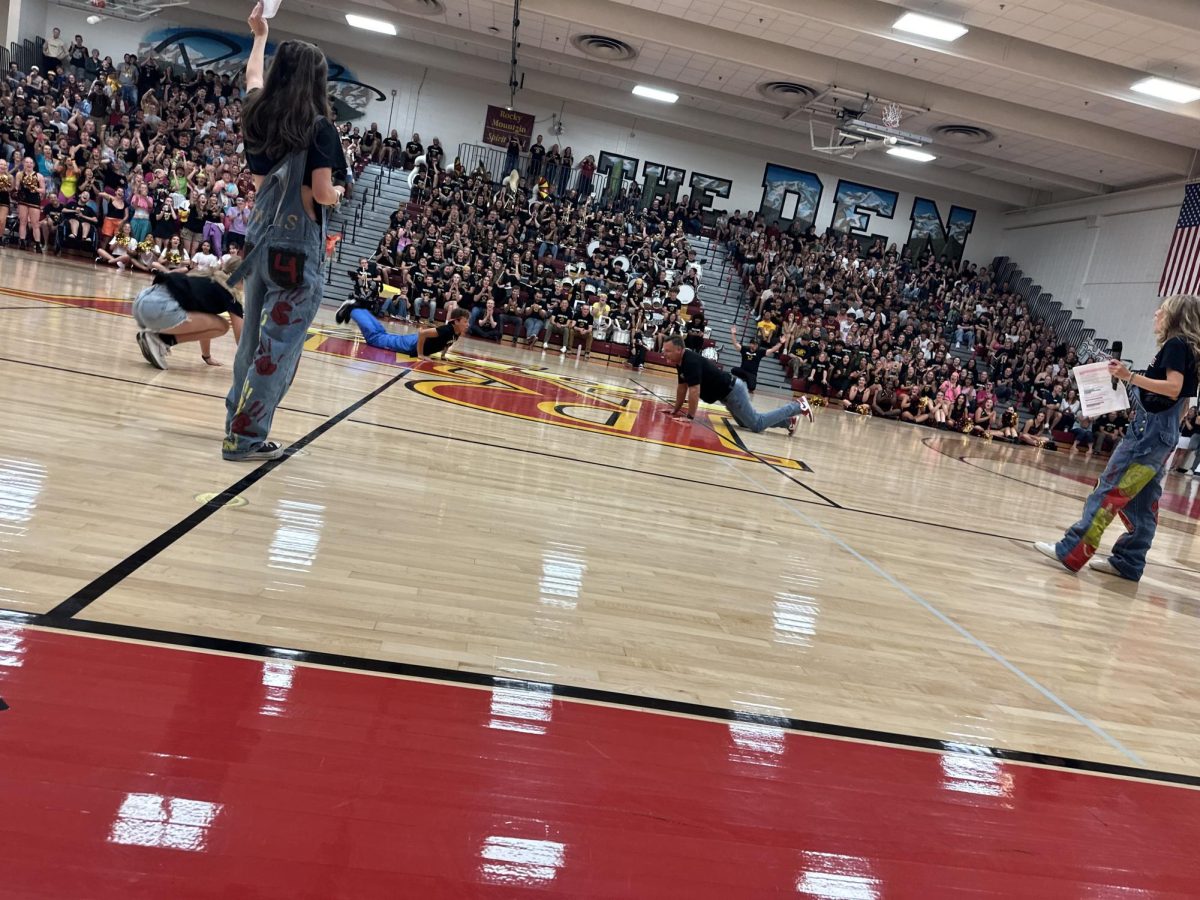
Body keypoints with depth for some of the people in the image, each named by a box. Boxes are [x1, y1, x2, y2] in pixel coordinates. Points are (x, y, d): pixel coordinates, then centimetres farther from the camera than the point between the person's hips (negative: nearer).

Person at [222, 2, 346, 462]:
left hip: (261, 239, 7)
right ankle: (246, 436, -1)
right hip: (296, 247, -7)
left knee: (255, 338, 17)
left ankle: (238, 420, 27)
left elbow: (253, 76, 30)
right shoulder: (318, 127, -11)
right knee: (278, 346, -3)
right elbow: (322, 194, -15)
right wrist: (339, 192, 7)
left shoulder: (259, 114, 8)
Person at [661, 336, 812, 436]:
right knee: (746, 422, 21)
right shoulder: (681, 362, 3)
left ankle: (797, 407, 1)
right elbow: (682, 387, 15)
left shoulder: (691, 361, -27)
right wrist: (676, 410, 14)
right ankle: (788, 419, 29)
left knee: (757, 424, -11)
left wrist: (690, 417, -27)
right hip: (727, 392, 10)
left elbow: (694, 390, -31)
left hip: (732, 390, -10)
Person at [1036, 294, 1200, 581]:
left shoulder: (1175, 344, -9)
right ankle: (1127, 562, 13)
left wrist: (1130, 377, -26)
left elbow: (1173, 387, -21)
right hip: (1163, 433, 10)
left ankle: (1071, 551, -12)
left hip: (1150, 430, -10)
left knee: (1110, 489, -11)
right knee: (1142, 502, 9)